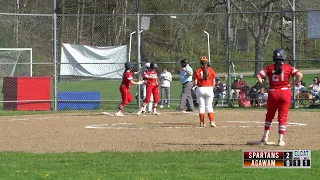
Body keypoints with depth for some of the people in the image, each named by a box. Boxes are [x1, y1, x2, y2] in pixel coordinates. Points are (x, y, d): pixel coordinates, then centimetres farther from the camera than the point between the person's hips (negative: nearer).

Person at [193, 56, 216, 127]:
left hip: (200, 89, 0)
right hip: (209, 89, 0)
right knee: (209, 106, 4)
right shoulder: (211, 70, -1)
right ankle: (212, 121, -9)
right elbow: (214, 82, 0)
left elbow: (195, 83, -6)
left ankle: (202, 123, 8)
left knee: (201, 106, 8)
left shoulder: (197, 71, -2)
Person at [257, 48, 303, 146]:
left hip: (272, 93, 1)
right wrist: (292, 85, -3)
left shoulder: (269, 68, 2)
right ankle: (281, 140, -1)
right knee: (282, 117, 3)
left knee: (269, 115, 18)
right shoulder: (288, 68, -1)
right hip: (285, 92, -1)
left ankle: (265, 137, 19)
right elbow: (299, 75, -10)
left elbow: (258, 76, -7)